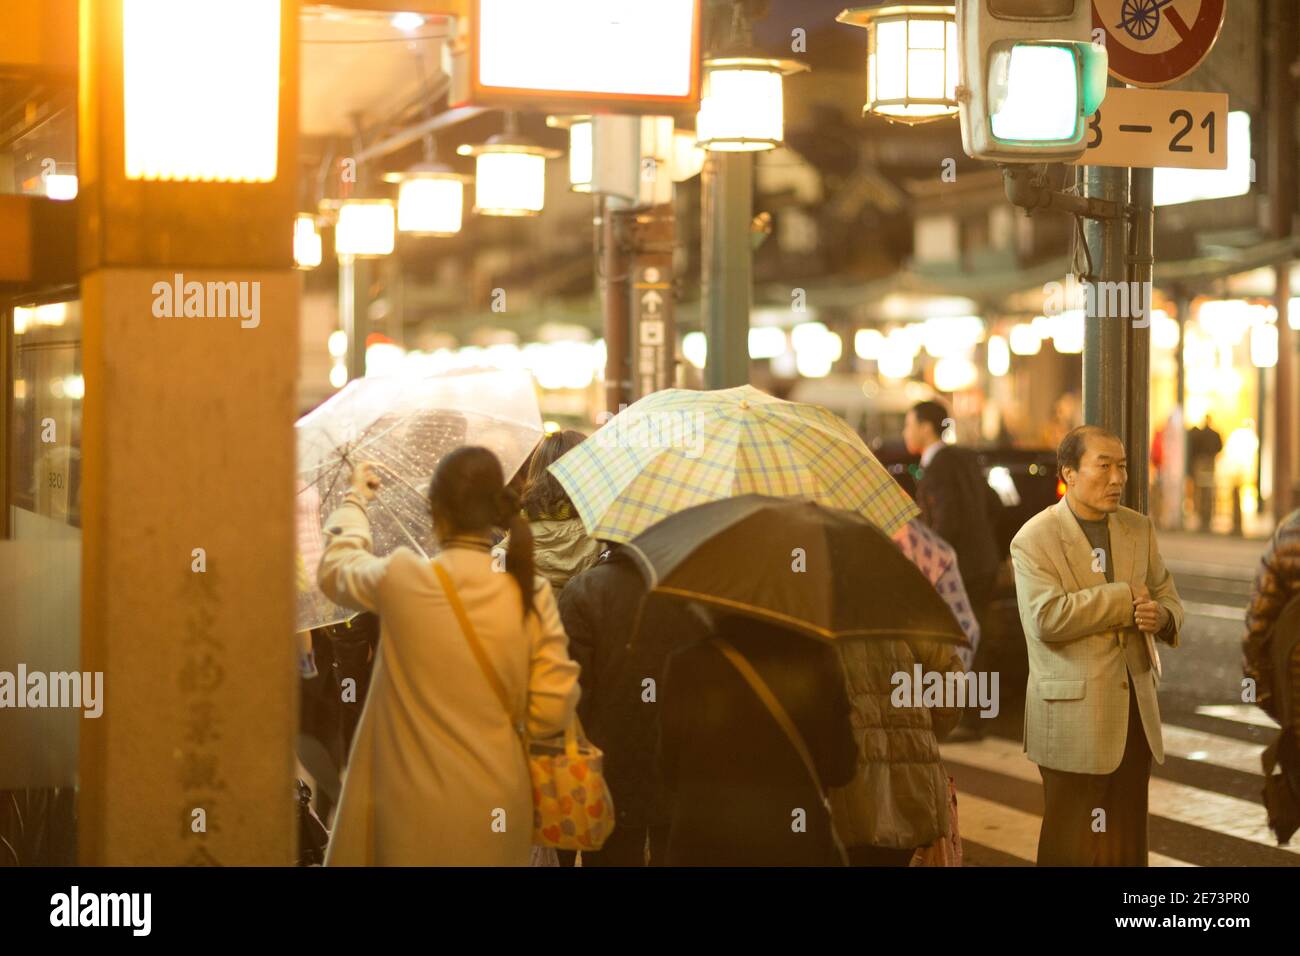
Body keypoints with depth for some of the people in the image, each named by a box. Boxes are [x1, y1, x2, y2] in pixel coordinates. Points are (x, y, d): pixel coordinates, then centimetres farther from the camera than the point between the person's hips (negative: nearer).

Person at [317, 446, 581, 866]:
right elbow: (553, 710, -5)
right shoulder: (533, 596, -7)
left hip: (417, 812, -2)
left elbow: (335, 570, 11)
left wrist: (355, 501, 29)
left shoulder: (400, 579, -11)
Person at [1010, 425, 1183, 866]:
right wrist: (1125, 598, -18)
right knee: (1074, 847, 2)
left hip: (1135, 708, 6)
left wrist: (1162, 616, -8)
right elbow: (1046, 619, -22)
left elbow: (1167, 596, 17)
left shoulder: (1139, 528, 10)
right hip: (1074, 714, -6)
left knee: (1128, 844, 11)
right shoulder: (1034, 540, -10)